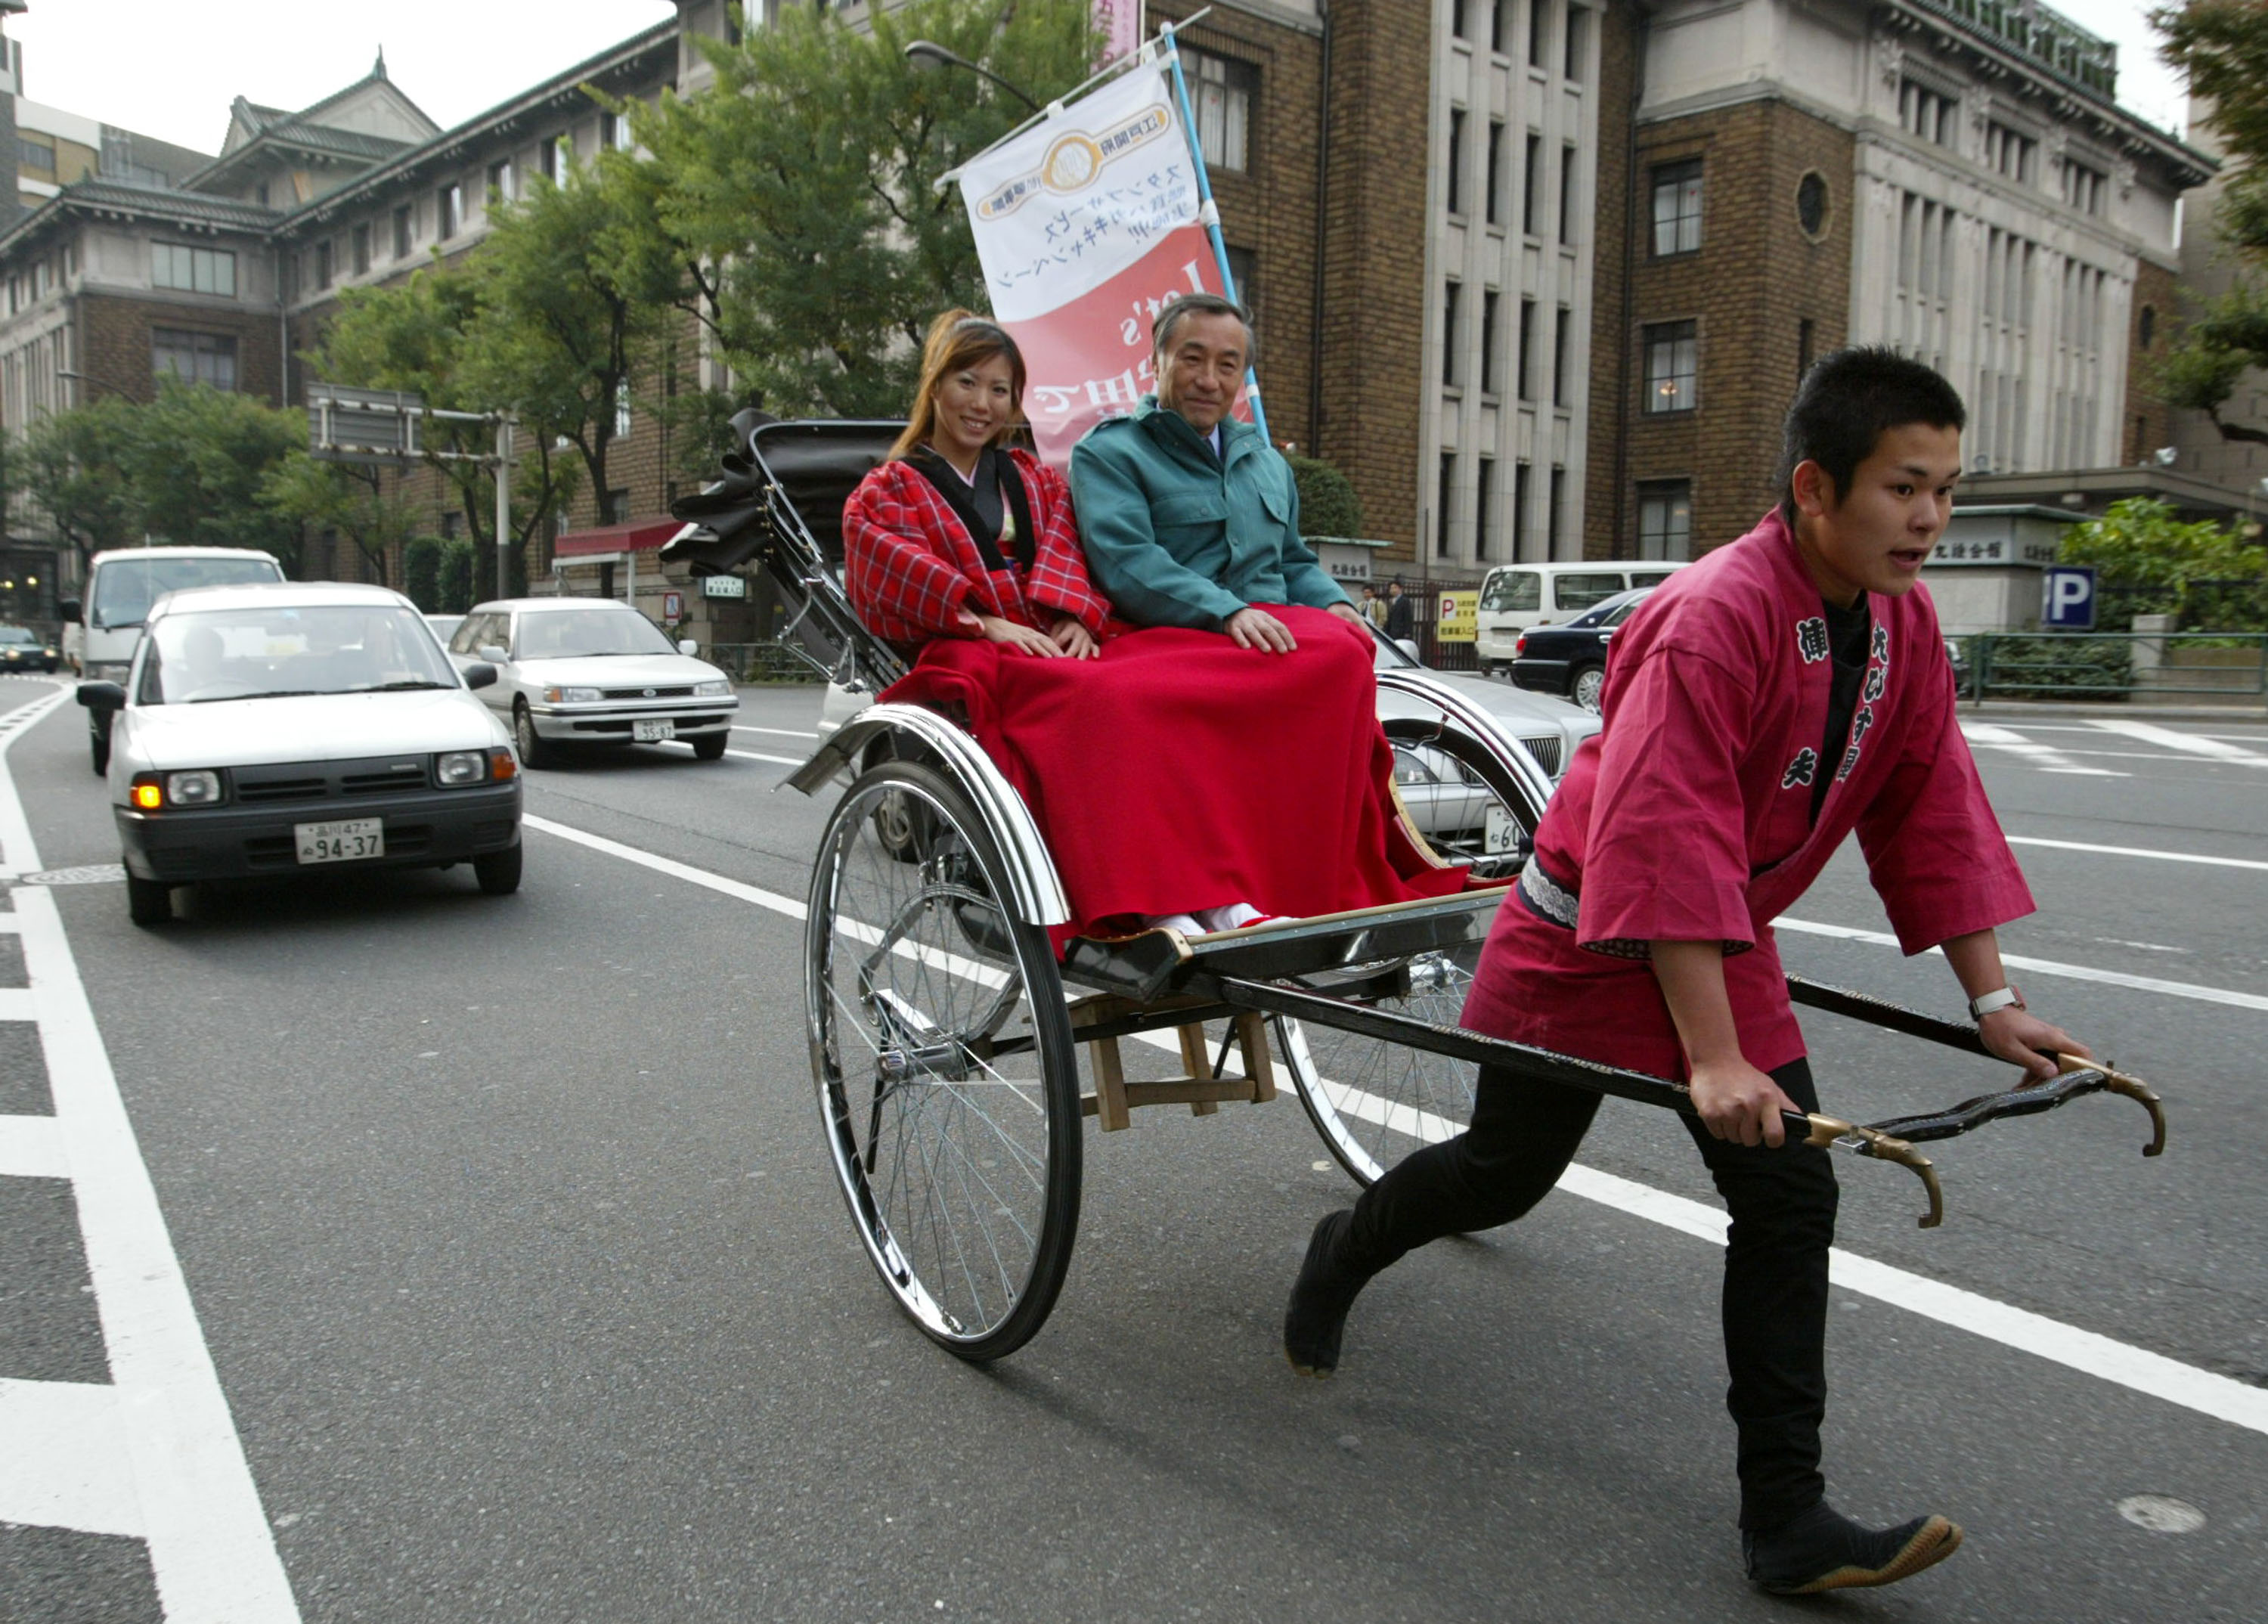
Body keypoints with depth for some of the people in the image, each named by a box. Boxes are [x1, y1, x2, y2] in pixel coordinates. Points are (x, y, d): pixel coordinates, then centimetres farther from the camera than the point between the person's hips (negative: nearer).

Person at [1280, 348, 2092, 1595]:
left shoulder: (1901, 623, -3)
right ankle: (1343, 1252, 42)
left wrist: (1992, 1001, 2)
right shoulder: (1714, 620, -29)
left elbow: (1933, 813, 4)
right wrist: (1710, 1059, -37)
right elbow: (1665, 848, -34)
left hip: (1725, 939, 7)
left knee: (1791, 1195, -1)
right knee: (1505, 1171, 10)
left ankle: (1785, 1515, 8)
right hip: (1588, 933, -7)